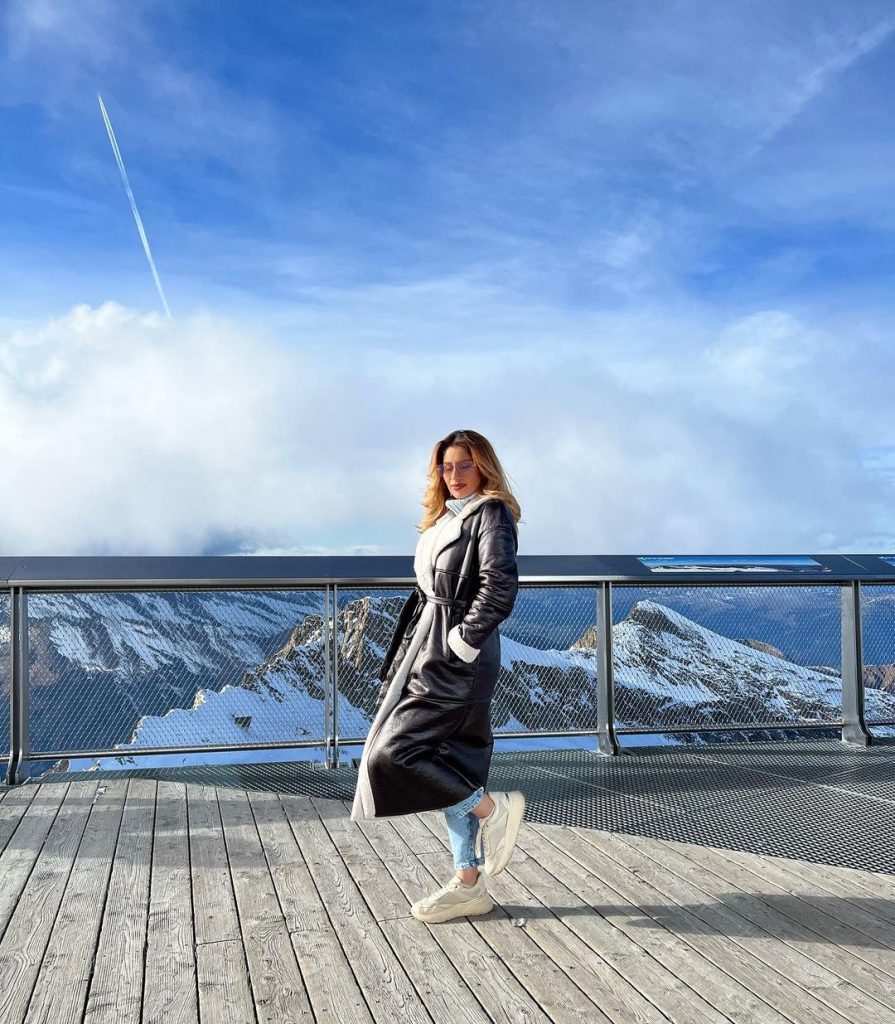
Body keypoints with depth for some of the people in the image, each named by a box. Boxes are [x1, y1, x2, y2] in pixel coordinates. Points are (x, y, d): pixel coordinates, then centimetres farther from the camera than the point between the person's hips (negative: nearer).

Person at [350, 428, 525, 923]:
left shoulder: (490, 514, -8)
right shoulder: (443, 519, 17)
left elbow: (500, 585, -21)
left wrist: (464, 641, -18)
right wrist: (407, 655, 15)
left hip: (457, 656, -9)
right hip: (429, 650, 9)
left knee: (392, 750, -11)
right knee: (450, 763, 11)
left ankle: (493, 809, 3)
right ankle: (468, 884, 20)